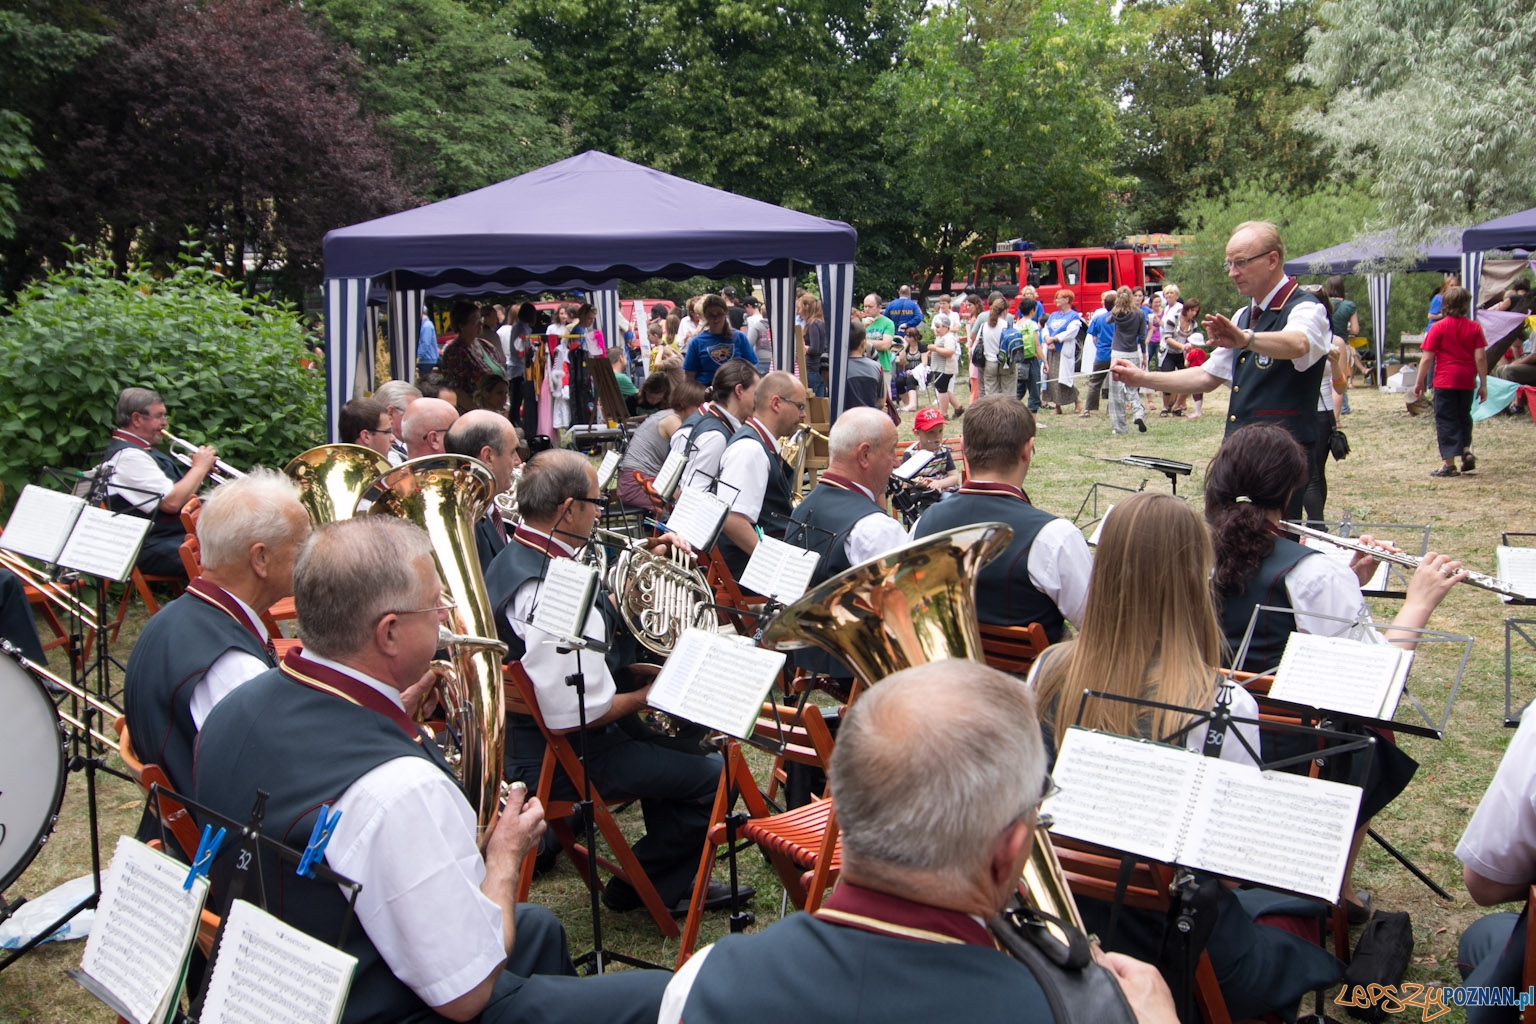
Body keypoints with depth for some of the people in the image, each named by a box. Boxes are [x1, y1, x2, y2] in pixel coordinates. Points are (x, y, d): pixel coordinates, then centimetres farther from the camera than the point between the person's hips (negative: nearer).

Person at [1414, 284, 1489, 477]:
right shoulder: (1474, 327, -1)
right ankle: (1467, 451, 6)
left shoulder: (1438, 328, -7)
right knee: (1464, 417, 22)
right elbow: (1480, 357, -4)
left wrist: (1419, 382, -1)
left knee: (1446, 420, 1)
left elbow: (1427, 358, -9)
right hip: (1467, 381, 3)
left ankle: (1448, 464, -2)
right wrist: (1483, 384, 2)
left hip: (1445, 381, -3)